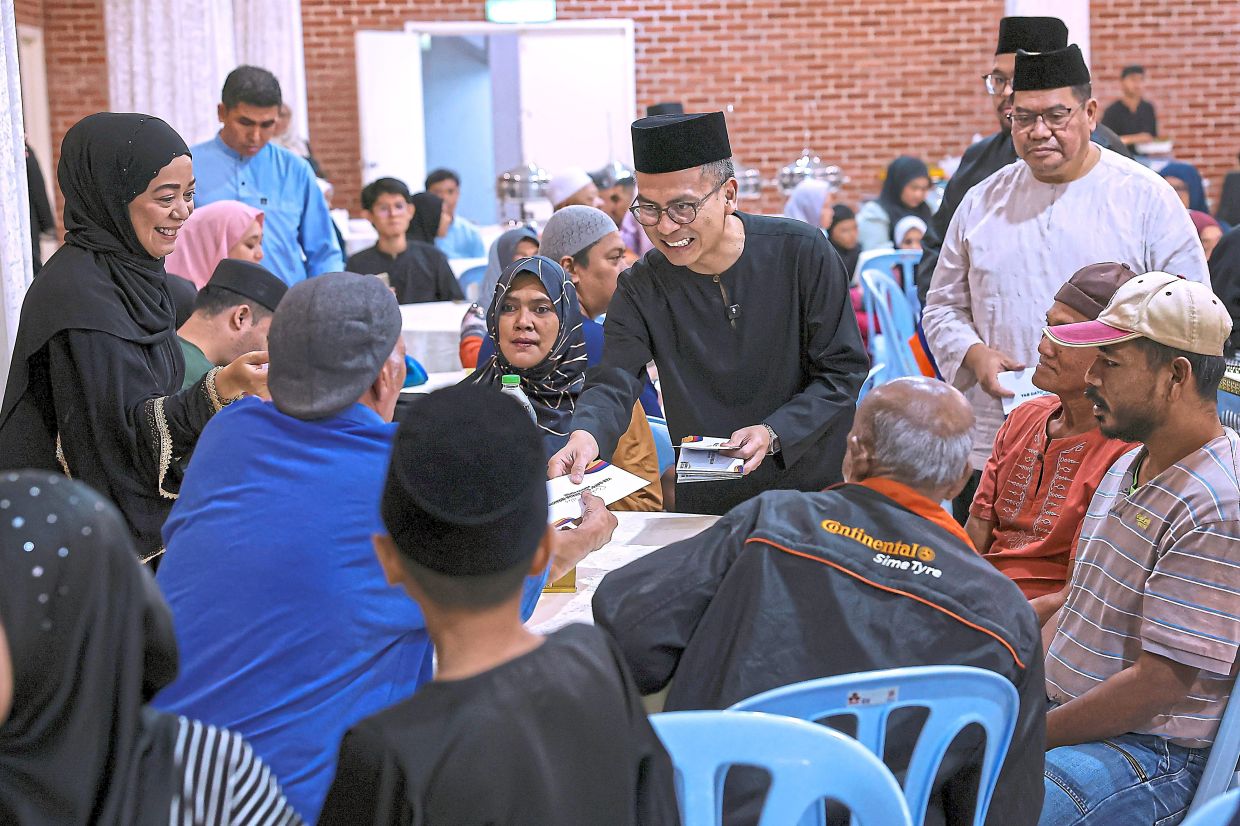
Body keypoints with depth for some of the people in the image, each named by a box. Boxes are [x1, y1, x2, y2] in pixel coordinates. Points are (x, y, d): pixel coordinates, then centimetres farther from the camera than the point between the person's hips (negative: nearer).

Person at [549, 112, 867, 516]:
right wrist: (586, 435, -36)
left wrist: (774, 434, -21)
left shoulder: (802, 252, -8)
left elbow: (843, 371, -6)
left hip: (813, 486, -2)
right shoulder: (641, 288, -2)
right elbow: (614, 383, -13)